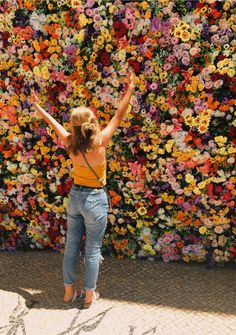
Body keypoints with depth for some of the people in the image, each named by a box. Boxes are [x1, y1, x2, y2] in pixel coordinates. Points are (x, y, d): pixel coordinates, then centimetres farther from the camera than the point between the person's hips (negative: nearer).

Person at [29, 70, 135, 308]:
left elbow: (52, 122, 7)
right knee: (92, 250, 9)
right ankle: (89, 295, 22)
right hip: (95, 199, -4)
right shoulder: (100, 141, -21)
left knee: (71, 246, 15)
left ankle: (69, 291, 28)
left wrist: (36, 105, 23)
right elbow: (119, 115, -13)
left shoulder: (70, 142, -9)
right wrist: (129, 89, -4)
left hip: (74, 197, 5)